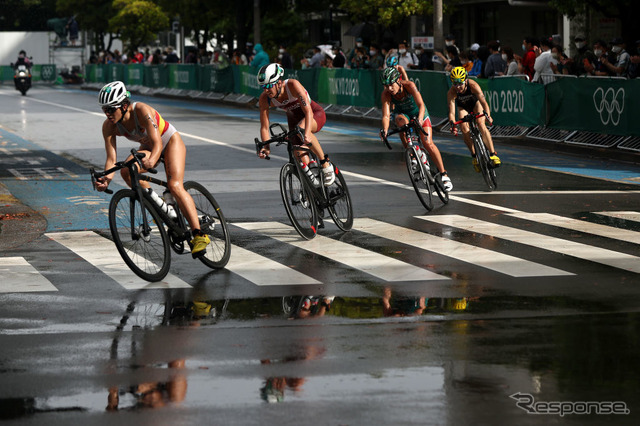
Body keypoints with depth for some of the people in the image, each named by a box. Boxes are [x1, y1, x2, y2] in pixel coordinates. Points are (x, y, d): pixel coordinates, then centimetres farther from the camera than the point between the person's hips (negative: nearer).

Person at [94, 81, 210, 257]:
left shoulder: (142, 111, -35)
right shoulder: (109, 126, -20)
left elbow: (157, 143, -42)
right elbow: (111, 158, -23)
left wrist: (151, 161, -63)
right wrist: (107, 178, -44)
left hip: (170, 142, -5)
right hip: (148, 147, 6)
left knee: (175, 185, -25)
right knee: (126, 171, -24)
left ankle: (199, 235, -27)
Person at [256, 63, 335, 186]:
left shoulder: (293, 85, -34)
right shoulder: (264, 99, -20)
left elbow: (308, 112, -41)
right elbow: (264, 127, -18)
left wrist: (306, 133, -56)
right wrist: (265, 147, -34)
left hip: (315, 114, -5)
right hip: (294, 118, 5)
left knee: (301, 129, -36)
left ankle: (326, 164, -23)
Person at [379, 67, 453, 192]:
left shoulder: (409, 85, -33)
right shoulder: (386, 94, -27)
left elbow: (421, 105, -41)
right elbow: (386, 115, -33)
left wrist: (420, 119, -60)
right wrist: (385, 130, -53)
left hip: (418, 112, -2)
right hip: (401, 113, 2)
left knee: (428, 143, -15)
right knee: (402, 121, -35)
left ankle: (444, 175, -3)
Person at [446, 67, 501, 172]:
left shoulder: (473, 85, -37)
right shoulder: (451, 92, -33)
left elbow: (483, 102, -44)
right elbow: (451, 111, -36)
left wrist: (487, 115, -62)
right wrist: (452, 124, -54)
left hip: (475, 103, -2)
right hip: (463, 107, 2)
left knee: (481, 124, -25)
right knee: (465, 129, -21)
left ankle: (493, 154, -24)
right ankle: (474, 156, -4)